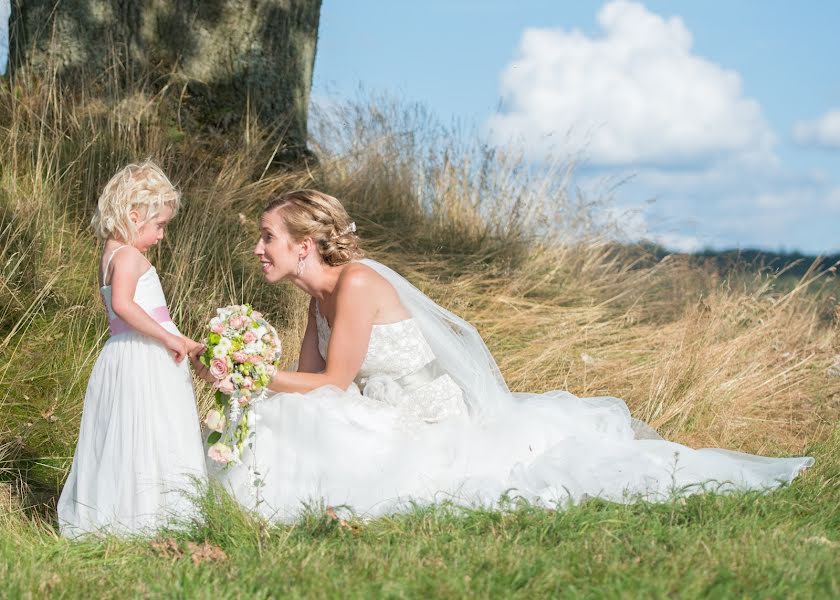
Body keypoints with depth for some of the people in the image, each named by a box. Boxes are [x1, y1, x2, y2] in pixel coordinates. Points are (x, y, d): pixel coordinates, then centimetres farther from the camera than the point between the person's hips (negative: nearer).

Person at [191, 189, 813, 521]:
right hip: (388, 423, 9)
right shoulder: (320, 296, 6)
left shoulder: (355, 283, -22)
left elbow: (332, 383, -19)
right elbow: (307, 382, 9)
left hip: (431, 422, -8)